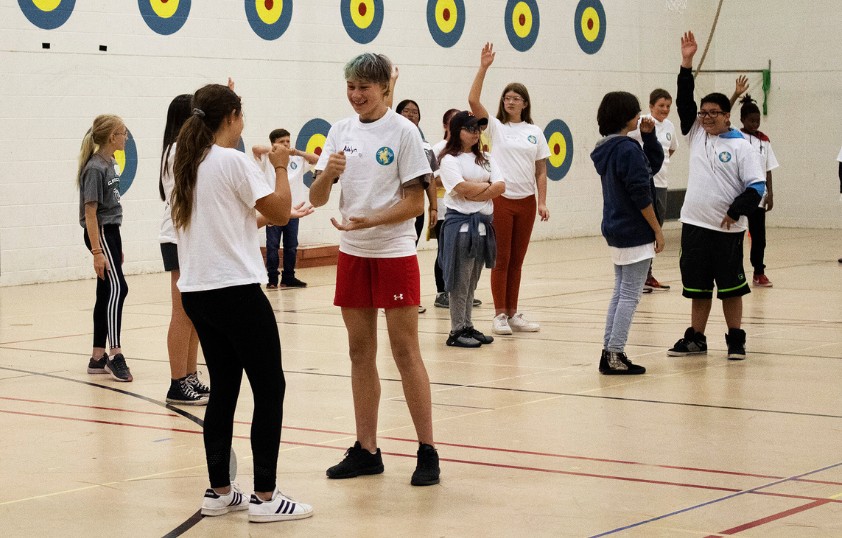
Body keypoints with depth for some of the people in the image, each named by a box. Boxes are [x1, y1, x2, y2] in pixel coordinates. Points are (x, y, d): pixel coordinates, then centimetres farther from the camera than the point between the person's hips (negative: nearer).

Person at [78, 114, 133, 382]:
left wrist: (116, 247, 21)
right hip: (99, 233, -10)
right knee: (117, 289, -17)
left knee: (107, 293, 9)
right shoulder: (95, 168, -16)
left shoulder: (110, 164, 11)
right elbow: (90, 212, -18)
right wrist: (97, 251, -21)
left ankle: (98, 358, 13)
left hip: (111, 232, 10)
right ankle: (115, 355, -17)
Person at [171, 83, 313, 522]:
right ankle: (265, 496, -3)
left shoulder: (186, 163, 11)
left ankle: (219, 491, 15)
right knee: (269, 388, -1)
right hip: (236, 290, -8)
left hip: (197, 291, 8)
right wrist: (280, 167, 3)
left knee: (223, 388, 13)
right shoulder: (233, 161, -12)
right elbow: (280, 212, -9)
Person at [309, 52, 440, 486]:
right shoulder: (340, 131, 7)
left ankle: (427, 451, 3)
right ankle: (366, 450, 16)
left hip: (394, 252, -5)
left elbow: (415, 202, -10)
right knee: (360, 352, 9)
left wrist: (370, 220, -23)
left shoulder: (402, 131, -7)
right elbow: (316, 199, 2)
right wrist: (327, 174, -19)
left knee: (405, 350, -3)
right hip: (352, 254, 5)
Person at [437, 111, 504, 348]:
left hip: (483, 222, 7)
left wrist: (475, 191, -11)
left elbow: (501, 186, 3)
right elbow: (462, 188, -18)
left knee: (472, 280, 11)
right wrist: (488, 185, -5)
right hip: (460, 223, -7)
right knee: (460, 279, -5)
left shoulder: (484, 160, 16)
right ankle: (457, 331, -2)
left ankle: (468, 326, 17)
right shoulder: (449, 159, -5)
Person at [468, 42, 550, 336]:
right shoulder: (495, 128, 2)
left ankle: (513, 313, 14)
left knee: (517, 260, 8)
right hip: (501, 199, -3)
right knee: (501, 259, -1)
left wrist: (542, 202, -1)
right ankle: (500, 314, 3)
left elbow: (541, 170, 8)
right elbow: (473, 100, -11)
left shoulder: (535, 133, 8)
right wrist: (483, 67, -17)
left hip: (526, 201, 3)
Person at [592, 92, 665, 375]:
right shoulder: (628, 150, -18)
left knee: (620, 293, 15)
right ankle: (614, 355, -4)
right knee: (630, 295, -5)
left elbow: (655, 162, 18)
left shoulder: (608, 149, 11)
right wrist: (658, 230, -12)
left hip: (615, 231, 10)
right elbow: (641, 196, -20)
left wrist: (649, 135, 4)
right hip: (635, 234, -9)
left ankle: (609, 352, 16)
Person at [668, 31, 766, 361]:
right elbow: (684, 101, 2)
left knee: (731, 288, 3)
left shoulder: (741, 147, -6)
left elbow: (757, 185, -7)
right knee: (697, 286, 11)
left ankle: (735, 341, 12)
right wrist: (686, 64, -5)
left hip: (727, 230, -4)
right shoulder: (696, 133, 8)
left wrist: (735, 213, -14)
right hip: (694, 225, 4)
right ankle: (696, 339, 19)